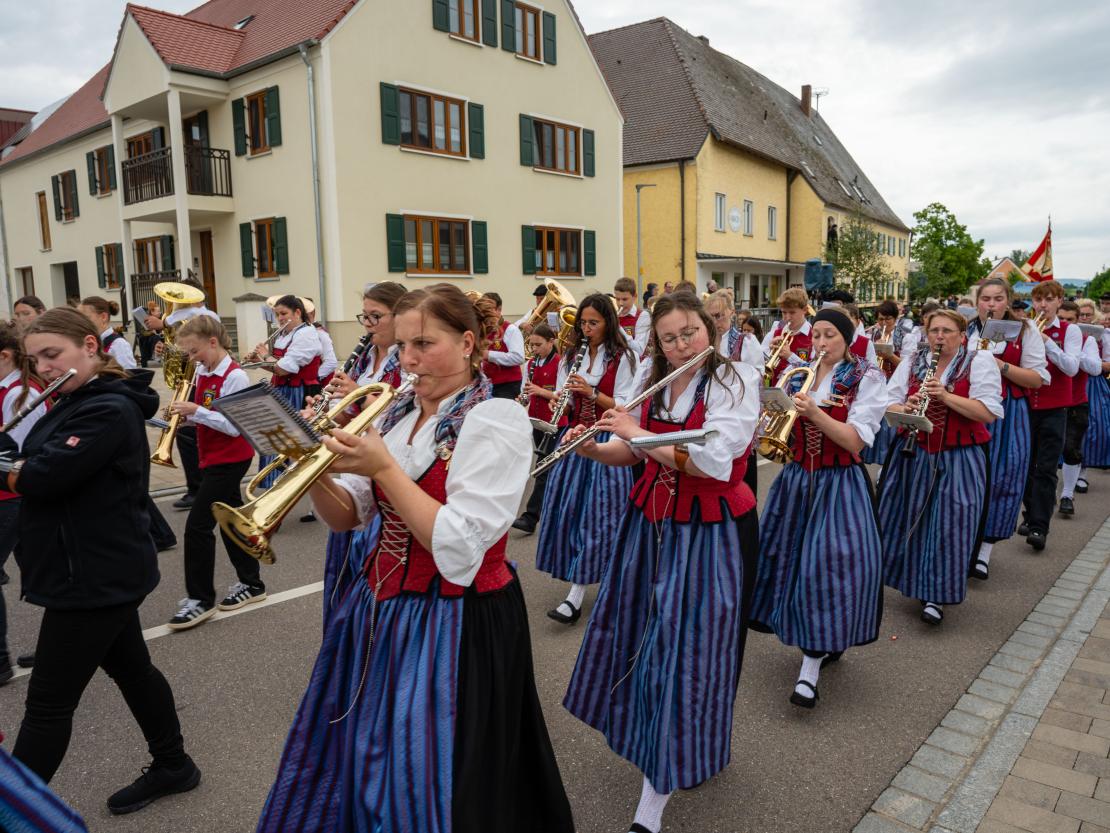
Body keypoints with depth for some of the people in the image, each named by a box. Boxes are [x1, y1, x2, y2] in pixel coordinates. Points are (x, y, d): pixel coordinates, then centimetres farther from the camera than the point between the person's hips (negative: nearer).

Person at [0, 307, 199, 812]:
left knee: (48, 703, 0)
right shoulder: (74, 404, 12)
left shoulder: (109, 410, -20)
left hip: (94, 575, -10)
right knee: (132, 670, 20)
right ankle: (173, 766, 36)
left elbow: (44, 476, -26)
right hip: (97, 571, 10)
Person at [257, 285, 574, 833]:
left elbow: (458, 553, -23)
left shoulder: (495, 420, -16)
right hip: (381, 610, 7)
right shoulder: (397, 414, 6)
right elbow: (345, 517, 5)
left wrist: (383, 468, -24)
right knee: (351, 766, 21)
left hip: (454, 625, -7)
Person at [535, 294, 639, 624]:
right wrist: (561, 399, -12)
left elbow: (625, 407, -10)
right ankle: (581, 575, 24)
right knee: (569, 507, 5)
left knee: (596, 512, -6)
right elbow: (566, 404, 11)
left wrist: (591, 391, -22)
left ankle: (576, 594, -7)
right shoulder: (572, 355, 11)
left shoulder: (622, 358, -4)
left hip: (605, 441, -5)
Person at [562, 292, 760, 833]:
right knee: (642, 634, 18)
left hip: (711, 534, -7)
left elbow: (708, 462, -26)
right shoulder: (655, 386, 5)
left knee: (685, 649, -1)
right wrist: (592, 449, -12)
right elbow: (629, 454, 8)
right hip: (652, 525, 7)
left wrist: (639, 432, -19)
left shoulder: (736, 381, -14)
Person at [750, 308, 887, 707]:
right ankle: (826, 643, 31)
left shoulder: (866, 378, -5)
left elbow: (856, 440, -14)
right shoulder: (798, 374, 8)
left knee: (826, 564, -10)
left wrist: (815, 413, -26)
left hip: (839, 483, -5)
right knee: (791, 558, 9)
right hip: (797, 479, 5)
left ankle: (811, 668, -2)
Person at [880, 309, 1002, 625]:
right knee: (911, 519, 10)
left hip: (959, 460, -3)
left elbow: (988, 413, -13)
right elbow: (887, 406, 3)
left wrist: (945, 395, -22)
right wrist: (905, 408, -18)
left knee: (950, 525, -3)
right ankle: (916, 582, 30)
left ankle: (936, 595, 9)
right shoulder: (912, 363, 7)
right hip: (913, 454, 3)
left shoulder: (980, 361, -3)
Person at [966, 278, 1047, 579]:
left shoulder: (1025, 331, 3)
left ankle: (985, 550, 9)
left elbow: (1038, 378, -1)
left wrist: (1002, 366, -15)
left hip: (1007, 414, -1)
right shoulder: (964, 330, 9)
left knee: (999, 479, -1)